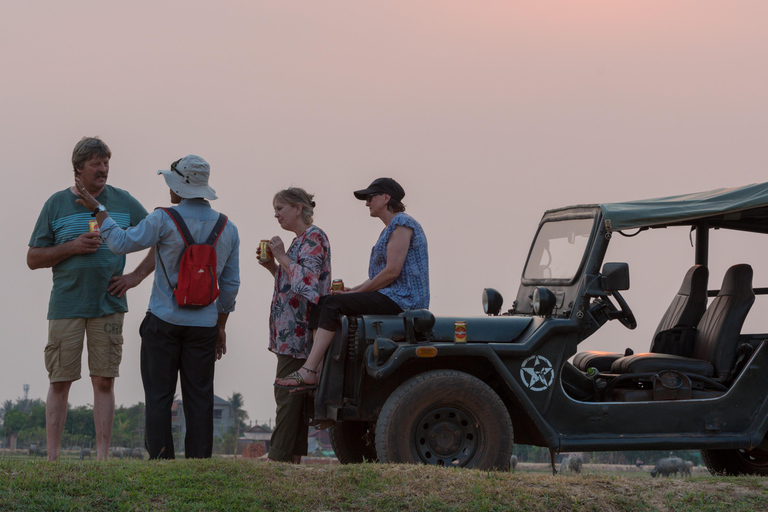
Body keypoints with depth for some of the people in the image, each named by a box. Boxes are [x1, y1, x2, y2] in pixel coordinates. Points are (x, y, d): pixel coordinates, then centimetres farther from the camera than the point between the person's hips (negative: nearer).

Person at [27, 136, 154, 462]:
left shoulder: (123, 202, 7)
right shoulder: (57, 204, 4)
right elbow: (33, 259, 5)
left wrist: (137, 276, 2)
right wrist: (72, 247, -10)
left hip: (108, 304, 1)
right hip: (66, 305, -1)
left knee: (104, 381, -1)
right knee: (59, 382, 0)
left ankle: (103, 457, 2)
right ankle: (52, 457, 4)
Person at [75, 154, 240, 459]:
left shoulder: (165, 220, -11)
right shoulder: (228, 228, 4)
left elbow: (121, 243, -2)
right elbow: (230, 284, 10)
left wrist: (97, 209, 9)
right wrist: (221, 325, 19)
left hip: (164, 322, -3)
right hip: (204, 327, 3)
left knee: (159, 397, 3)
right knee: (199, 399, 6)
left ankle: (161, 462, 0)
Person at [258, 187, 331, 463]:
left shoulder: (314, 238, -9)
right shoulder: (300, 240, 19)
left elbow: (306, 280, -20)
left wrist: (282, 257, -12)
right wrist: (272, 266, 11)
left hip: (299, 329, -10)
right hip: (291, 331, 10)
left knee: (288, 394, -10)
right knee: (292, 396, 8)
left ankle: (279, 457, -11)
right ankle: (293, 456, 9)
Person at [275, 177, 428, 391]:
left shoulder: (402, 223, -8)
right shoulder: (391, 228, 24)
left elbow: (392, 271, -17)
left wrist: (358, 292, -9)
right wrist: (353, 290, 7)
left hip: (401, 299, -10)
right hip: (391, 298, 10)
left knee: (332, 305, -21)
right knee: (321, 307, 0)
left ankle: (307, 372, -24)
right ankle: (316, 373, -11)